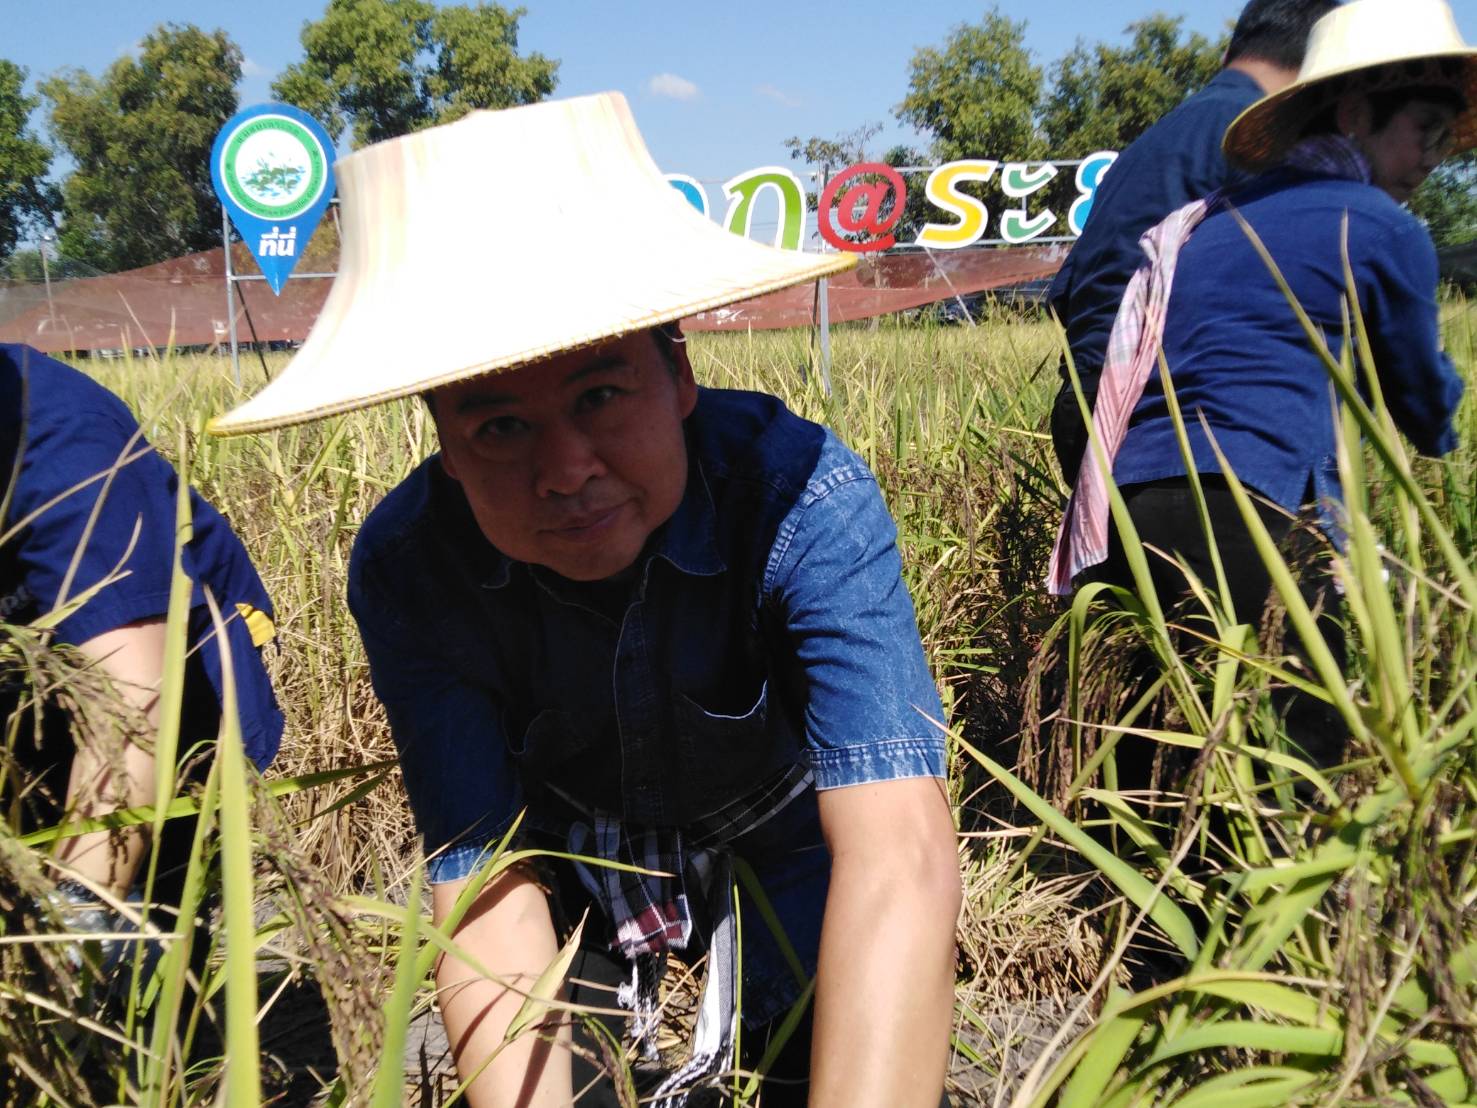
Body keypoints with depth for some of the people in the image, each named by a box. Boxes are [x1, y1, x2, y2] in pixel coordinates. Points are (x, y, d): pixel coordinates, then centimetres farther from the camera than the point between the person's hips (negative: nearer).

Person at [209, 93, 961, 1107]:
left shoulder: (804, 497, -36)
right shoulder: (407, 568, -27)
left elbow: (903, 854, -46)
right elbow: (487, 884, -29)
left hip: (781, 827, -1)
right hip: (577, 846, 2)